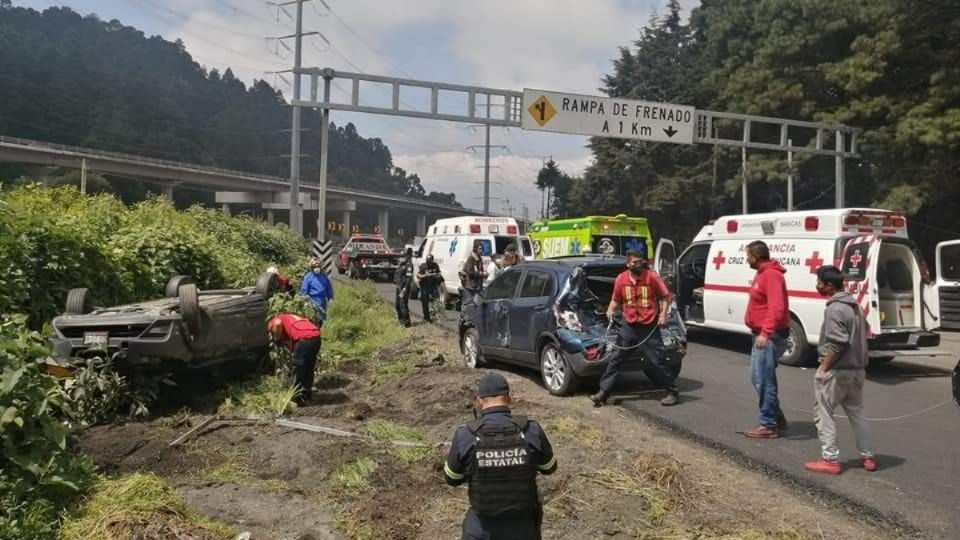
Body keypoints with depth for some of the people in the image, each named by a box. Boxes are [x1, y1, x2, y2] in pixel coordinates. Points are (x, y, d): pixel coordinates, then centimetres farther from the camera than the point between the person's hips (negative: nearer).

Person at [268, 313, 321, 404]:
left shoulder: (273, 321, 18)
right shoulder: (288, 317, 38)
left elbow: (277, 324, -9)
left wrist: (277, 339, 7)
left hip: (304, 338, -7)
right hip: (316, 336, 8)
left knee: (296, 368, 7)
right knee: (308, 367, 23)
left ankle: (298, 398, 12)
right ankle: (307, 394, 32)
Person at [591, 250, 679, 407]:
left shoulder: (652, 276, -7)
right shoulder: (621, 279, 1)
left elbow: (665, 296, 0)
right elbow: (616, 300, 12)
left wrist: (663, 314, -11)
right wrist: (610, 310, -7)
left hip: (649, 327, -3)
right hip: (629, 326, 3)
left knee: (657, 361, 1)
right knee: (615, 358, 3)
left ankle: (672, 392, 16)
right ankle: (603, 392, 9)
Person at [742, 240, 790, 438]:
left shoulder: (771, 275, -17)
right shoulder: (762, 274, 16)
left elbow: (776, 308, -27)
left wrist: (765, 333, -32)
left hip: (769, 337, -11)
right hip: (762, 335, 11)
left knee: (764, 380, -6)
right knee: (759, 378, 16)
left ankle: (768, 425, 1)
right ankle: (777, 418, 27)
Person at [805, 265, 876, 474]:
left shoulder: (835, 308, -18)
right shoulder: (854, 305, 12)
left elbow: (837, 342, -25)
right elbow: (863, 331, 19)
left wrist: (824, 367, -17)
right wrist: (861, 364, 21)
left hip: (836, 371, -9)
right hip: (857, 369, 10)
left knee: (823, 413, 0)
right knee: (856, 412, 20)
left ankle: (831, 460, 2)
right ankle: (867, 457, 26)